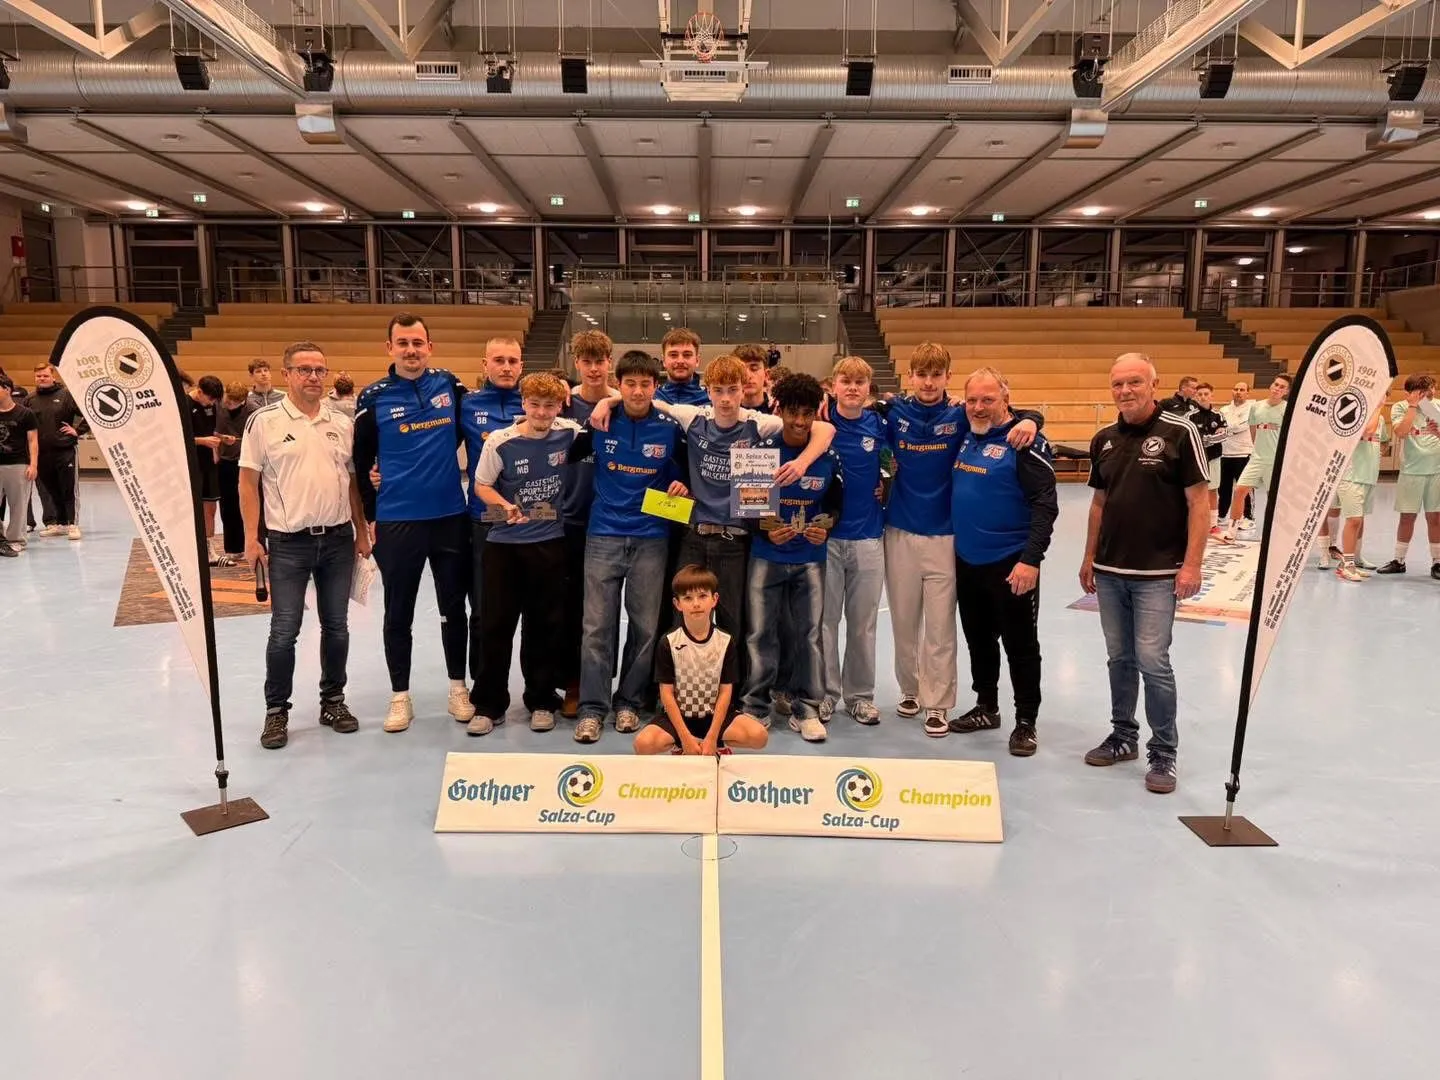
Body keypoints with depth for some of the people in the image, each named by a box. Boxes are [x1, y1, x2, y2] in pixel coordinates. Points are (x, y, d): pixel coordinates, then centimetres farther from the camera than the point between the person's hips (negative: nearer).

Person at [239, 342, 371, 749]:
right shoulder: (264, 421, -3)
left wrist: (362, 532, 9)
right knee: (284, 631, 1)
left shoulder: (342, 423, 8)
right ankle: (277, 710, 16)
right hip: (288, 541, -3)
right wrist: (252, 538, -8)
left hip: (338, 538, 3)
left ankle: (333, 701, 25)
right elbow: (249, 482, -3)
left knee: (336, 626, 11)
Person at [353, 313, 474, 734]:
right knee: (398, 613, 8)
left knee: (454, 607, 11)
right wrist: (372, 513, 2)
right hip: (397, 522, -1)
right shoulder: (374, 398, -3)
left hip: (451, 516, 2)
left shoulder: (450, 386, 1)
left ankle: (458, 688, 25)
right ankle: (400, 696, 20)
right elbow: (361, 462, 3)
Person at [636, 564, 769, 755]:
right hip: (679, 716, -1)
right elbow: (667, 693, -8)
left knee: (759, 736, -23)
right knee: (643, 744, -28)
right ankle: (681, 746, 0)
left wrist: (711, 738, -15)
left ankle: (717, 744, 2)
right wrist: (685, 738, -16)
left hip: (714, 715, 1)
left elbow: (725, 692, -6)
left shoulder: (726, 642, -5)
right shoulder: (668, 643, -8)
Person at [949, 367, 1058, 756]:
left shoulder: (1025, 442, -13)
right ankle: (986, 708, 33)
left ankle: (1026, 722, 19)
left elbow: (1046, 505, -17)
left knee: (1020, 644, 6)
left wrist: (1031, 558, -24)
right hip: (967, 560, 7)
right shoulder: (966, 436, 7)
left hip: (1010, 563, -7)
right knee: (979, 640, 17)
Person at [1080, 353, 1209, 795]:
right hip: (1109, 571, 5)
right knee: (1119, 658, 14)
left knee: (1152, 660, -5)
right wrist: (1089, 557, 14)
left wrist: (1192, 563, -14)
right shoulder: (1103, 440, 8)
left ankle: (1163, 753, 9)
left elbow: (1199, 501, -9)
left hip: (1158, 573, -5)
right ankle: (1123, 736, 29)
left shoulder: (1180, 433, -8)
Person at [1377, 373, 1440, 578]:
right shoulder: (1400, 407, -3)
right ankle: (1399, 560, 16)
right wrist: (1413, 406, -17)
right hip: (1411, 470, -1)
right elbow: (1401, 432, -19)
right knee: (1407, 517, 5)